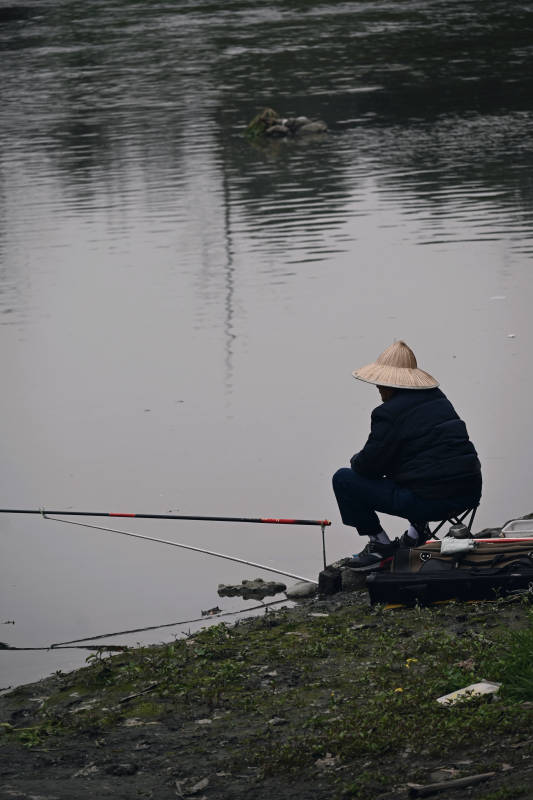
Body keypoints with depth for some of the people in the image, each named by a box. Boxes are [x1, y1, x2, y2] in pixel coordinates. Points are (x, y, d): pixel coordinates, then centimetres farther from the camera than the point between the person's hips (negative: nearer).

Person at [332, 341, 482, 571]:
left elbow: (370, 464, -9)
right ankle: (418, 527, 23)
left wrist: (356, 460, 16)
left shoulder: (389, 413, -10)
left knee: (343, 480, 3)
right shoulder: (438, 398, 15)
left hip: (430, 500, -8)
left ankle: (380, 544, 7)